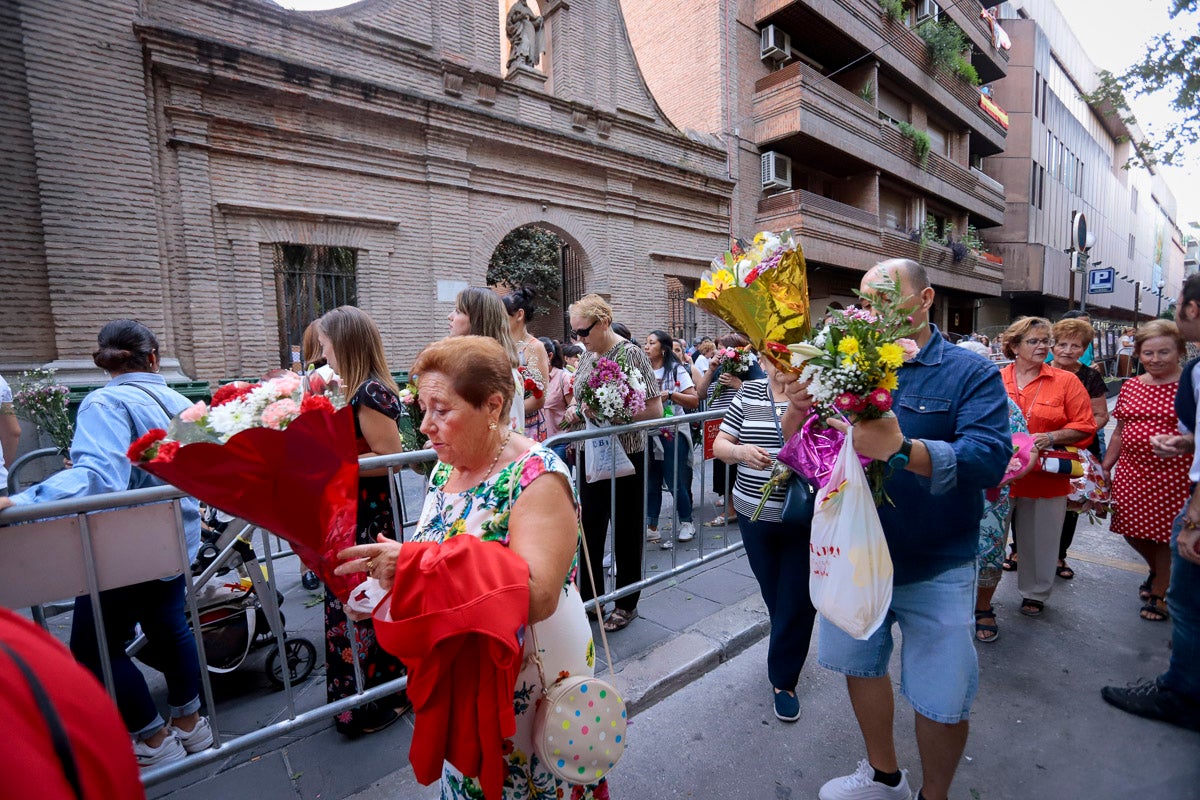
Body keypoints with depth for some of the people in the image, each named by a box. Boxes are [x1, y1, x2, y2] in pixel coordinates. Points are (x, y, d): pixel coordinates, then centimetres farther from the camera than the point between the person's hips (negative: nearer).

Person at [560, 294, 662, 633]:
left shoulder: (631, 354, -13)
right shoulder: (588, 355, 8)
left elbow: (654, 410, -16)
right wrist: (574, 411, -2)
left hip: (624, 456, -6)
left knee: (625, 533, 8)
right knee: (589, 530, 13)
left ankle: (626, 604, 27)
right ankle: (590, 599, 30)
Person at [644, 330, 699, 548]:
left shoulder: (676, 370, -3)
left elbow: (694, 401, -9)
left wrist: (670, 394, -20)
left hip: (671, 434, -4)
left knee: (675, 481, 1)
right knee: (650, 483, 9)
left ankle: (686, 522, 21)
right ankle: (651, 528, 19)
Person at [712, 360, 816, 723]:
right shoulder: (749, 393, 2)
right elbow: (719, 445, 2)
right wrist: (741, 451, -19)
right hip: (756, 513, 3)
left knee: (798, 599, 6)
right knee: (772, 592, 19)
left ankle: (783, 679, 26)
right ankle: (791, 649, 48)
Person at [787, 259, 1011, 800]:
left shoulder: (970, 373, -9)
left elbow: (991, 460, -25)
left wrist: (900, 448, -41)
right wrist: (797, 410, -23)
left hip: (935, 568, -4)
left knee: (942, 700, 9)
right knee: (860, 666, 21)